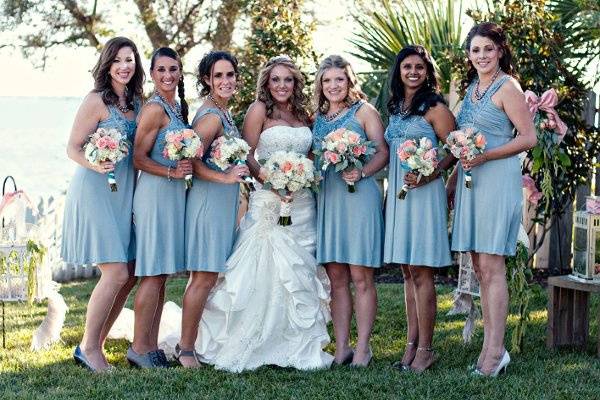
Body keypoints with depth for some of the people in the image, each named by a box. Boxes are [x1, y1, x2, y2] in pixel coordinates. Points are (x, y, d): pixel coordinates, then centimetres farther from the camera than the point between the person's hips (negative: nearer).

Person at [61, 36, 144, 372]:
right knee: (116, 273, -13)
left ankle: (97, 344, 19)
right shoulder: (96, 100, -8)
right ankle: (88, 348, 2)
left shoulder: (136, 102, 11)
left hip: (126, 193, 7)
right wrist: (96, 165, -28)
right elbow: (73, 147, -8)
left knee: (129, 275, 6)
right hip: (96, 191, -7)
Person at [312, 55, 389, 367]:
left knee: (360, 277, -4)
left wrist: (361, 173, -20)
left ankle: (363, 348, 2)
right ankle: (341, 348, 9)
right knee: (336, 279, 5)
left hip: (358, 197, -5)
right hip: (326, 199, 5)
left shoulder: (364, 111, 2)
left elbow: (383, 152, -4)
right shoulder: (318, 117, 17)